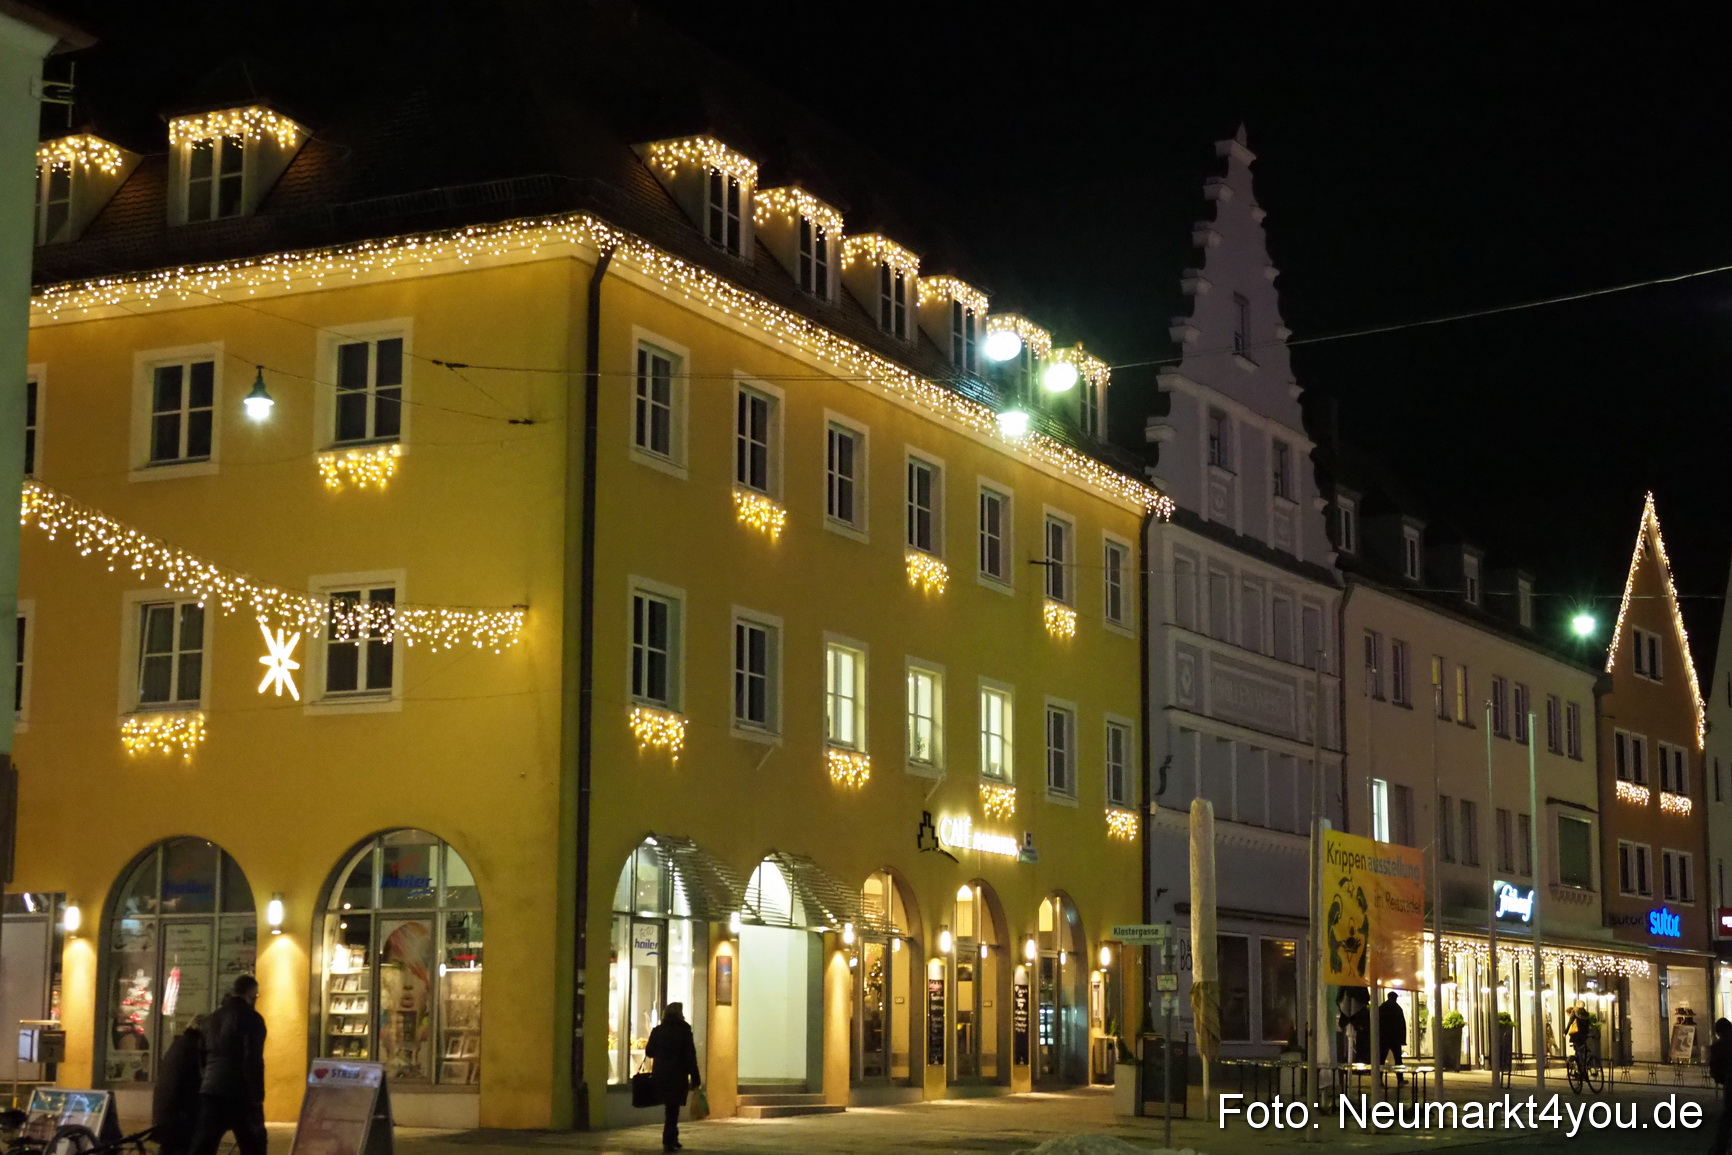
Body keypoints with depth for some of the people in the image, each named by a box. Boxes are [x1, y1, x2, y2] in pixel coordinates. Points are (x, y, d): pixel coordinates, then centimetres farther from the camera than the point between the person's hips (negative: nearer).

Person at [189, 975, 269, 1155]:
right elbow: (253, 1060, -15)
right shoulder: (251, 1018, -8)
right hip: (239, 1092, -6)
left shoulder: (215, 1017, 16)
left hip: (211, 1090, 6)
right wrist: (257, 1096, -14)